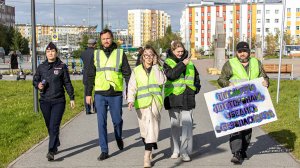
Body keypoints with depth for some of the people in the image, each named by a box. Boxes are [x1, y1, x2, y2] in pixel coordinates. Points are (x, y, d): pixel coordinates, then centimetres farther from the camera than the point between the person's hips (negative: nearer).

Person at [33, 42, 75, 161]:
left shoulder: (62, 66, -1)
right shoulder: (41, 67, 6)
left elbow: (67, 83, 3)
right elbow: (35, 80, 15)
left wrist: (72, 98, 3)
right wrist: (38, 85, -8)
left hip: (59, 101, -3)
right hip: (45, 101, 3)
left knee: (54, 126, -11)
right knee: (49, 126, 13)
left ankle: (51, 151, -13)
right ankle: (56, 145, 32)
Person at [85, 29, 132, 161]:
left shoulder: (120, 53, 2)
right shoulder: (96, 54, 8)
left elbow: (127, 74, 2)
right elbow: (90, 75, 10)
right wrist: (88, 93, 7)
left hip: (116, 94, -1)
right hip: (100, 94, 1)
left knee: (117, 120, 10)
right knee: (101, 123, 1)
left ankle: (118, 137, 41)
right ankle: (104, 151, 9)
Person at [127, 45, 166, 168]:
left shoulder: (158, 69, 10)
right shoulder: (137, 70, 10)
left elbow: (161, 81, -9)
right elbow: (132, 87, 2)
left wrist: (155, 66, -5)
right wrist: (131, 100, -13)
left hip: (155, 102, -2)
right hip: (141, 102, 2)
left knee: (152, 126, -16)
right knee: (144, 129, 8)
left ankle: (147, 155, -16)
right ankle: (150, 149, 30)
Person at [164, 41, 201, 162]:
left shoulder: (189, 63, 13)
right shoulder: (167, 63, 2)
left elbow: (196, 77, 26)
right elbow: (171, 75, -17)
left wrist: (196, 88, 11)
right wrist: (182, 64, -20)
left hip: (187, 98, 2)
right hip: (173, 98, -1)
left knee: (187, 125, -7)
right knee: (175, 125, 10)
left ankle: (185, 151, -3)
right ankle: (175, 150, 21)